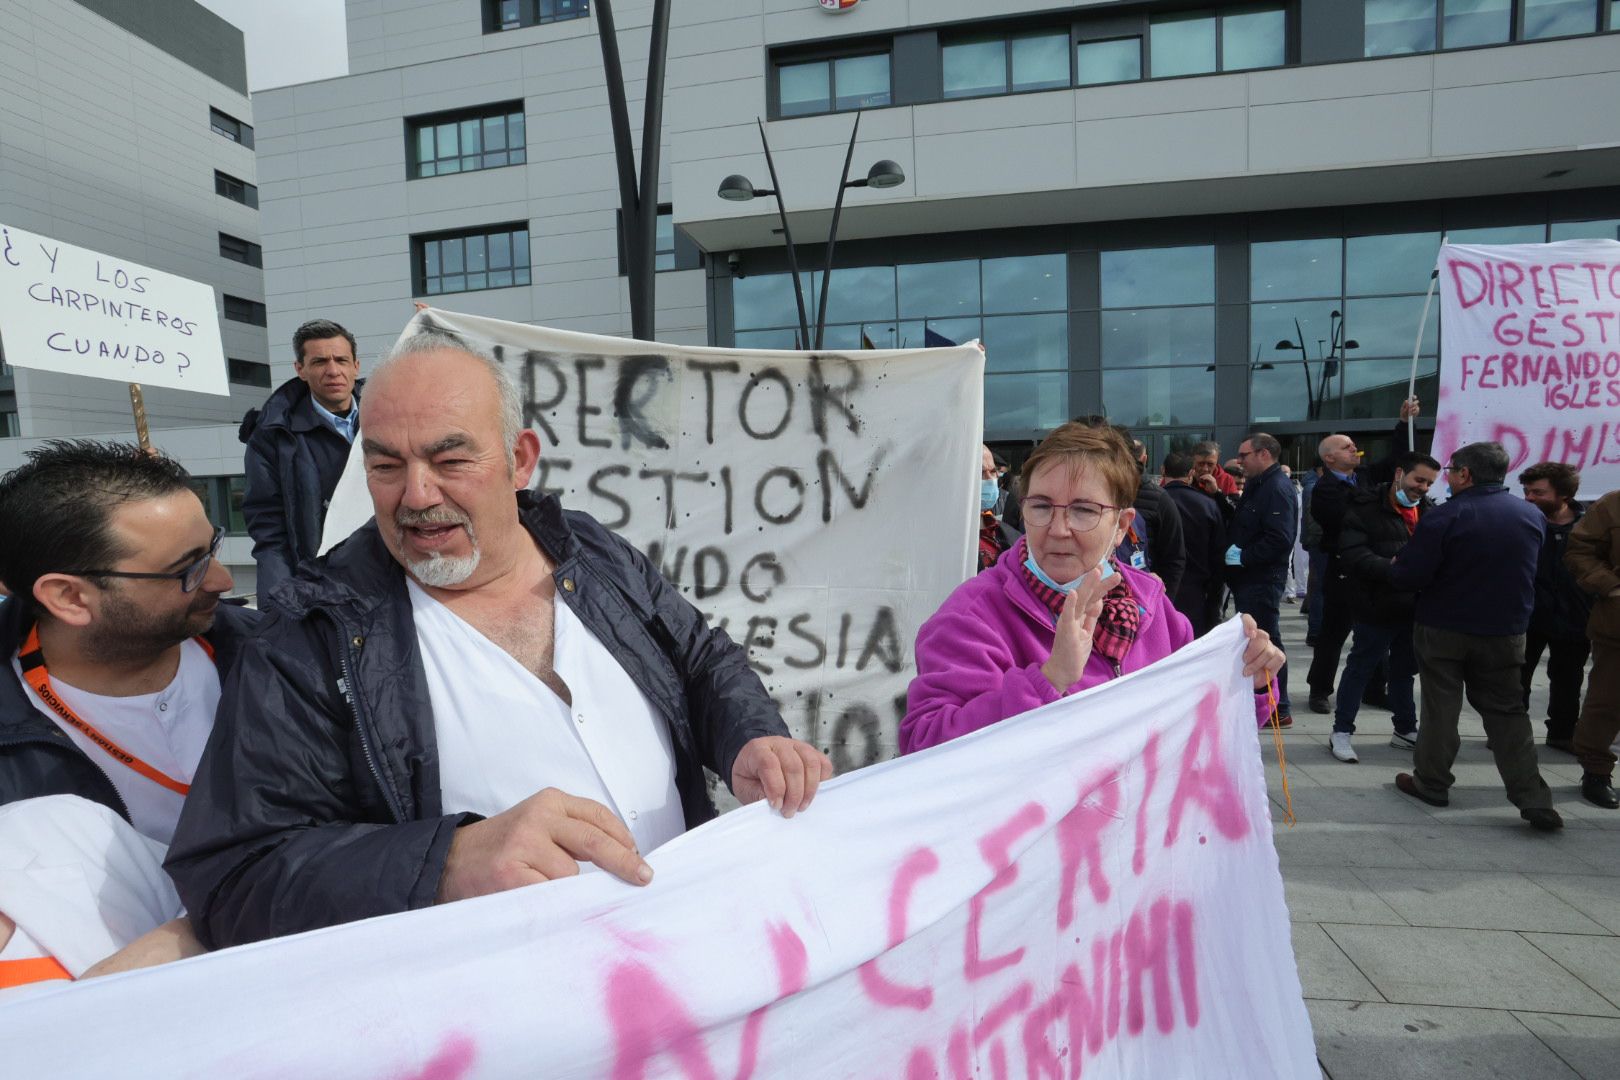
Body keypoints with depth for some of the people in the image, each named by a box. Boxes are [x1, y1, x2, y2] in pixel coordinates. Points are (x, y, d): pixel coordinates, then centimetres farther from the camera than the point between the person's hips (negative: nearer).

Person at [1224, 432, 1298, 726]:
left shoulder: (1278, 488, -15)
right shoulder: (1257, 485, 17)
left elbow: (1280, 539, -25)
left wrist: (1243, 556, -20)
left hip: (1262, 580, -10)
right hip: (1248, 578, 10)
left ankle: (1279, 709, 7)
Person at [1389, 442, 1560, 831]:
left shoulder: (1444, 516, -17)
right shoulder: (1533, 515, 2)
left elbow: (1410, 575, -20)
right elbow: (1524, 573, 16)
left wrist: (1394, 566, 1)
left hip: (1444, 628, -4)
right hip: (1506, 633, 4)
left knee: (1440, 708, 8)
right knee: (1507, 712, 12)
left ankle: (1431, 784, 18)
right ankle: (1534, 800, 8)